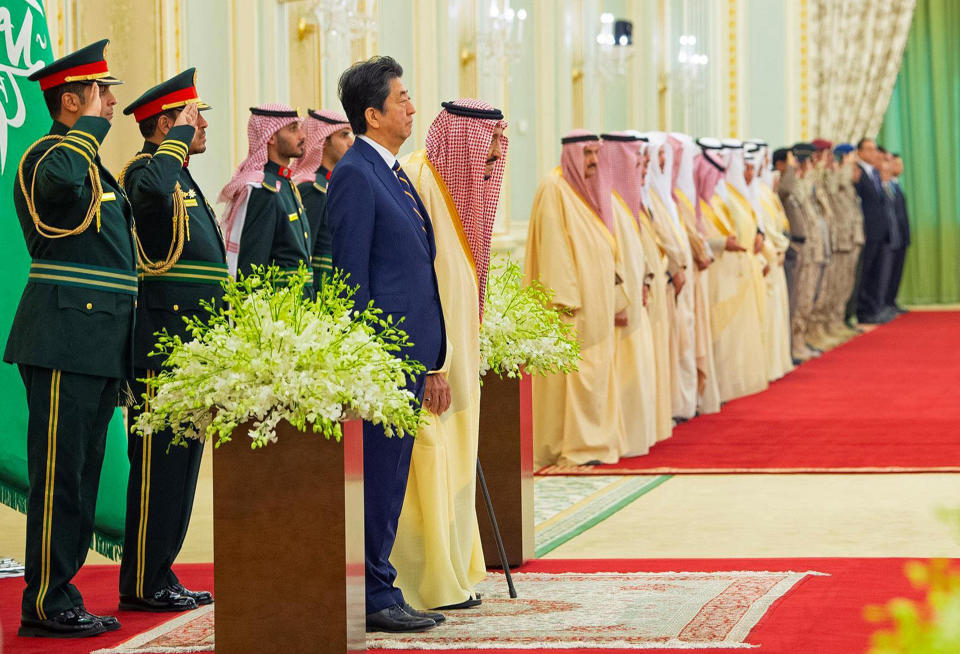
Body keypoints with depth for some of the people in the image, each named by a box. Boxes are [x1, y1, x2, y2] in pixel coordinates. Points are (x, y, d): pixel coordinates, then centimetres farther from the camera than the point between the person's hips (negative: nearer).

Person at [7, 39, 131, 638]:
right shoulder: (49, 157, -9)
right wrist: (94, 126, -20)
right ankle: (45, 605, -4)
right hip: (64, 341, -10)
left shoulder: (93, 164, 22)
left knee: (80, 476, 11)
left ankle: (58, 595, 17)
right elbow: (61, 180, -36)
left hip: (99, 345, 10)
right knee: (59, 474, -7)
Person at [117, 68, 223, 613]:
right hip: (162, 347, -10)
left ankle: (160, 575, 18)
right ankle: (142, 585, -2)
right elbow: (151, 191, -38)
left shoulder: (183, 180, 21)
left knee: (180, 464, 12)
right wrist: (179, 137, -22)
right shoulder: (147, 170, -9)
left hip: (192, 348, 10)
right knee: (158, 464, -6)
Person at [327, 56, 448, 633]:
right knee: (378, 474, -6)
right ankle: (376, 599, -3)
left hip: (410, 354, 9)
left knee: (391, 477, 11)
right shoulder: (354, 175, -10)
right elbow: (352, 275, -14)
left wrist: (433, 363, 20)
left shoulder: (396, 175, 19)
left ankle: (382, 592, 15)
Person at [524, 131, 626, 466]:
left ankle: (594, 441, 15)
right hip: (573, 300, -9)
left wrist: (617, 300, 17)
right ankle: (572, 447, -5)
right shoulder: (554, 188, -9)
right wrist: (563, 301, -21)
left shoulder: (592, 190, 16)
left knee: (599, 372, 10)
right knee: (575, 371, -8)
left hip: (598, 302, 9)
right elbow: (552, 247, -16)